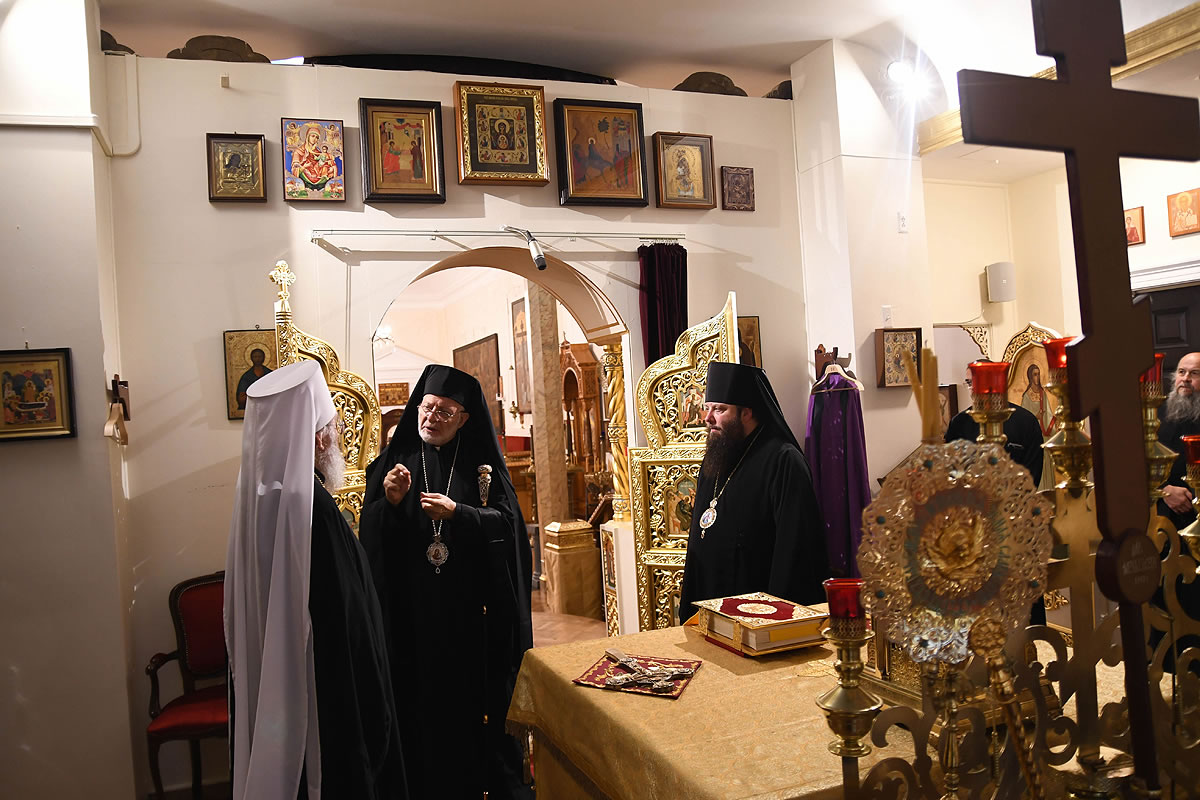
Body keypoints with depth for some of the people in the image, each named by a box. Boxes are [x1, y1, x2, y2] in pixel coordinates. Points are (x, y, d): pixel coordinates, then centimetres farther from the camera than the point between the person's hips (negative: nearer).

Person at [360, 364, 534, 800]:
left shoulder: (481, 464, 3)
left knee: (477, 694, 6)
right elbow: (371, 535, 1)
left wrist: (458, 513, -19)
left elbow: (506, 522, -6)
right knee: (421, 697, 4)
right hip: (413, 606, 1)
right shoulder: (393, 462, 4)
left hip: (471, 604, 0)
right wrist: (389, 502, -18)